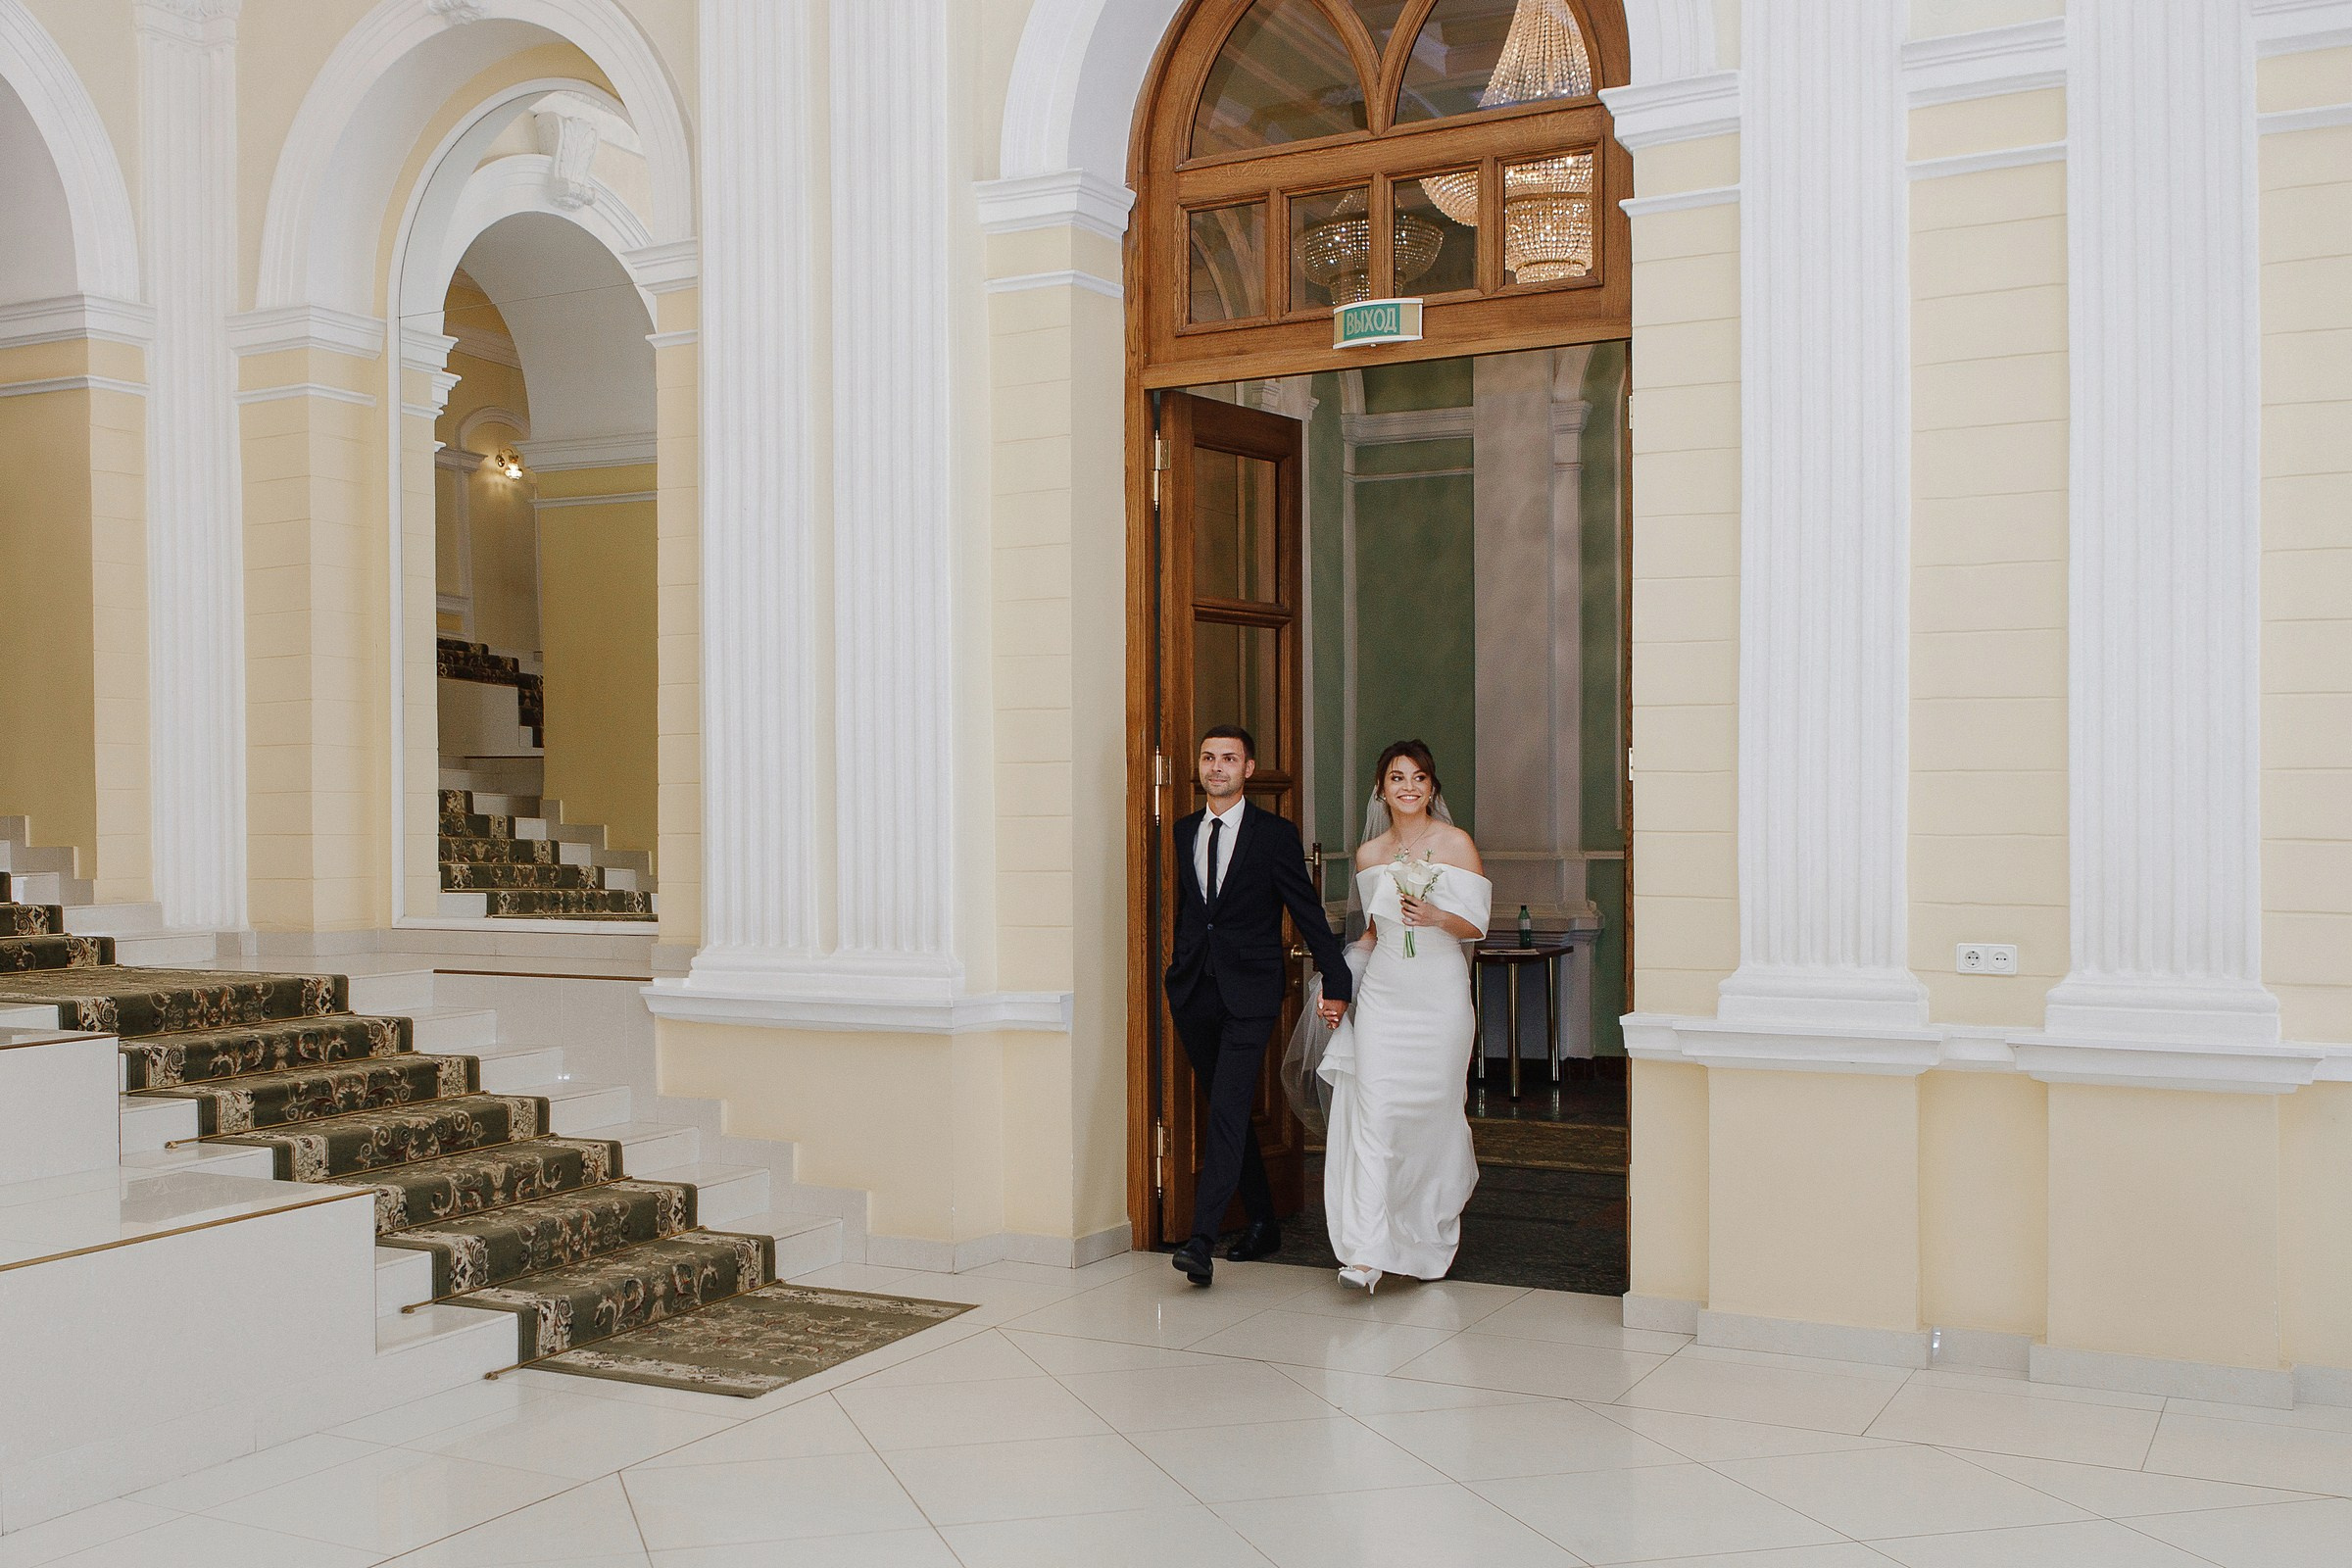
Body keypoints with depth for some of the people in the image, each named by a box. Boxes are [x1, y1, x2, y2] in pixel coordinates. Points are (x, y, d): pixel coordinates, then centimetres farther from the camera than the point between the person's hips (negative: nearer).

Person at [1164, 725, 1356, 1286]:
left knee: (1227, 1112, -15)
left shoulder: (1275, 835, -4)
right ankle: (1262, 1224, 25)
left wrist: (1336, 984, -2)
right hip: (1194, 990, 5)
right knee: (1227, 1113, 12)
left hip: (1248, 993, -5)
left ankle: (1201, 1240, -19)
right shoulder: (1185, 831, 10)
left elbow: (1309, 914, -2)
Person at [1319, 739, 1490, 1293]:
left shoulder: (1455, 844, -2)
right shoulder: (1369, 855, 9)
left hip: (1440, 995, -2)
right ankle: (1366, 1251, -11)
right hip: (1382, 994, 2)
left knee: (1434, 1111, 6)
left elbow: (1476, 925, -3)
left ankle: (1433, 1231, 30)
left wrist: (1437, 916, -22)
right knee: (1373, 1112, -9)